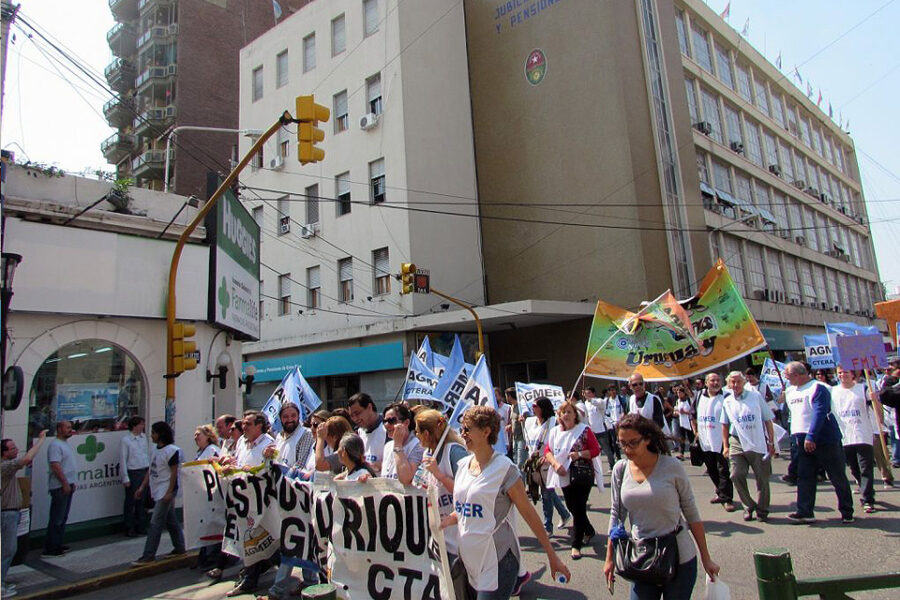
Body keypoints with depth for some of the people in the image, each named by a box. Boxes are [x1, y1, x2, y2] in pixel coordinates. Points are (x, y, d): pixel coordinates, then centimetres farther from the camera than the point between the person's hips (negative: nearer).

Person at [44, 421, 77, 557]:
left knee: (62, 518, 15)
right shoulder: (55, 445, -15)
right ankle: (50, 549, 2)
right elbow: (55, 466, -22)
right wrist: (65, 483, -21)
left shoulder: (65, 443, 15)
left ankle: (57, 546, 23)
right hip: (60, 487, -10)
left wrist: (72, 483, 19)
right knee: (56, 519, -4)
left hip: (67, 486, 10)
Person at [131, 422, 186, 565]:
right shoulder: (156, 450, 11)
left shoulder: (172, 450, -16)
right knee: (171, 521, 15)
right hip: (157, 490, 9)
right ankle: (180, 547, 25)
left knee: (156, 523, -7)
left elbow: (174, 472, -17)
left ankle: (149, 555, -1)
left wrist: (169, 492, -19)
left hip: (166, 491, -9)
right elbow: (150, 470, 16)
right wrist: (142, 486, 11)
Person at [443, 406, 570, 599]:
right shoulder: (463, 465, 5)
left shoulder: (504, 468, -13)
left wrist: (552, 556, -7)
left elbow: (528, 513, -9)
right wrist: (446, 520, -2)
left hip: (498, 563, -6)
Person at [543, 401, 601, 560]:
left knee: (579, 509, -4)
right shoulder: (555, 431, 4)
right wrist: (555, 464, -14)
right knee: (572, 507, 15)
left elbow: (596, 450, -7)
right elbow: (547, 451, 3)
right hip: (565, 475, 5)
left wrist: (580, 454, -22)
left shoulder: (584, 430, -7)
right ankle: (589, 531, 41)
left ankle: (576, 545, 8)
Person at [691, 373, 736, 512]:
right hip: (705, 442, 6)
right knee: (711, 470, 15)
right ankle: (721, 492, 31)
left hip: (721, 442, -5)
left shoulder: (725, 397, -7)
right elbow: (694, 416, 19)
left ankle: (726, 498, 6)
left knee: (723, 471, -2)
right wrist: (696, 432, 12)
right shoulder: (700, 397, 9)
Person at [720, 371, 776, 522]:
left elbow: (768, 420, 2)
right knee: (736, 475, -6)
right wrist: (726, 446, 10)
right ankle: (749, 506, 13)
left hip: (758, 443, -2)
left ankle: (762, 510, 22)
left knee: (762, 478, 4)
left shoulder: (755, 396, 0)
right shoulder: (727, 401, 7)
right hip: (737, 443, 2)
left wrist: (771, 443, -1)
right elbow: (725, 425, 14)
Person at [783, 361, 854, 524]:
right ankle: (804, 512, 4)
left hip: (824, 439, -7)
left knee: (838, 477, 5)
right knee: (804, 477, 3)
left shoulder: (818, 388, -14)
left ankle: (847, 512, 18)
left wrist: (811, 436, -29)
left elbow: (819, 413, -23)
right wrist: (796, 437, 16)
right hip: (803, 441, 7)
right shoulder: (790, 391, 12)